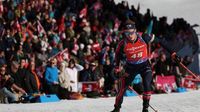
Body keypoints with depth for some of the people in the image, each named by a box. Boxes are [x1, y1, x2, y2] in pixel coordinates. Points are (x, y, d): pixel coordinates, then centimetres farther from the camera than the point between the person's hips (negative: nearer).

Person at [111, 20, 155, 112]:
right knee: (123, 87, -3)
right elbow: (118, 53, 2)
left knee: (147, 85, -17)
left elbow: (151, 38, 3)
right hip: (131, 66, 0)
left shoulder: (143, 38, -21)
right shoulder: (123, 43, -19)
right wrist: (117, 66, 7)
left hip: (144, 65, 0)